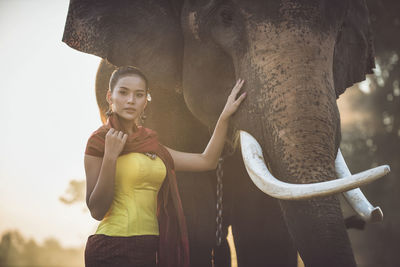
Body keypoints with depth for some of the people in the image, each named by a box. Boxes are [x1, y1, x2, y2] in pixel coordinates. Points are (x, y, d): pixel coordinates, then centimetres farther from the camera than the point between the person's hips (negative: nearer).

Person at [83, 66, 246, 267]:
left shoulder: (150, 145, 14)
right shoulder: (99, 141, -3)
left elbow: (206, 161, 17)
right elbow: (96, 210, -10)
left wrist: (225, 115, 15)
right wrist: (110, 156, -17)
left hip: (150, 250, 6)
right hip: (112, 251, -6)